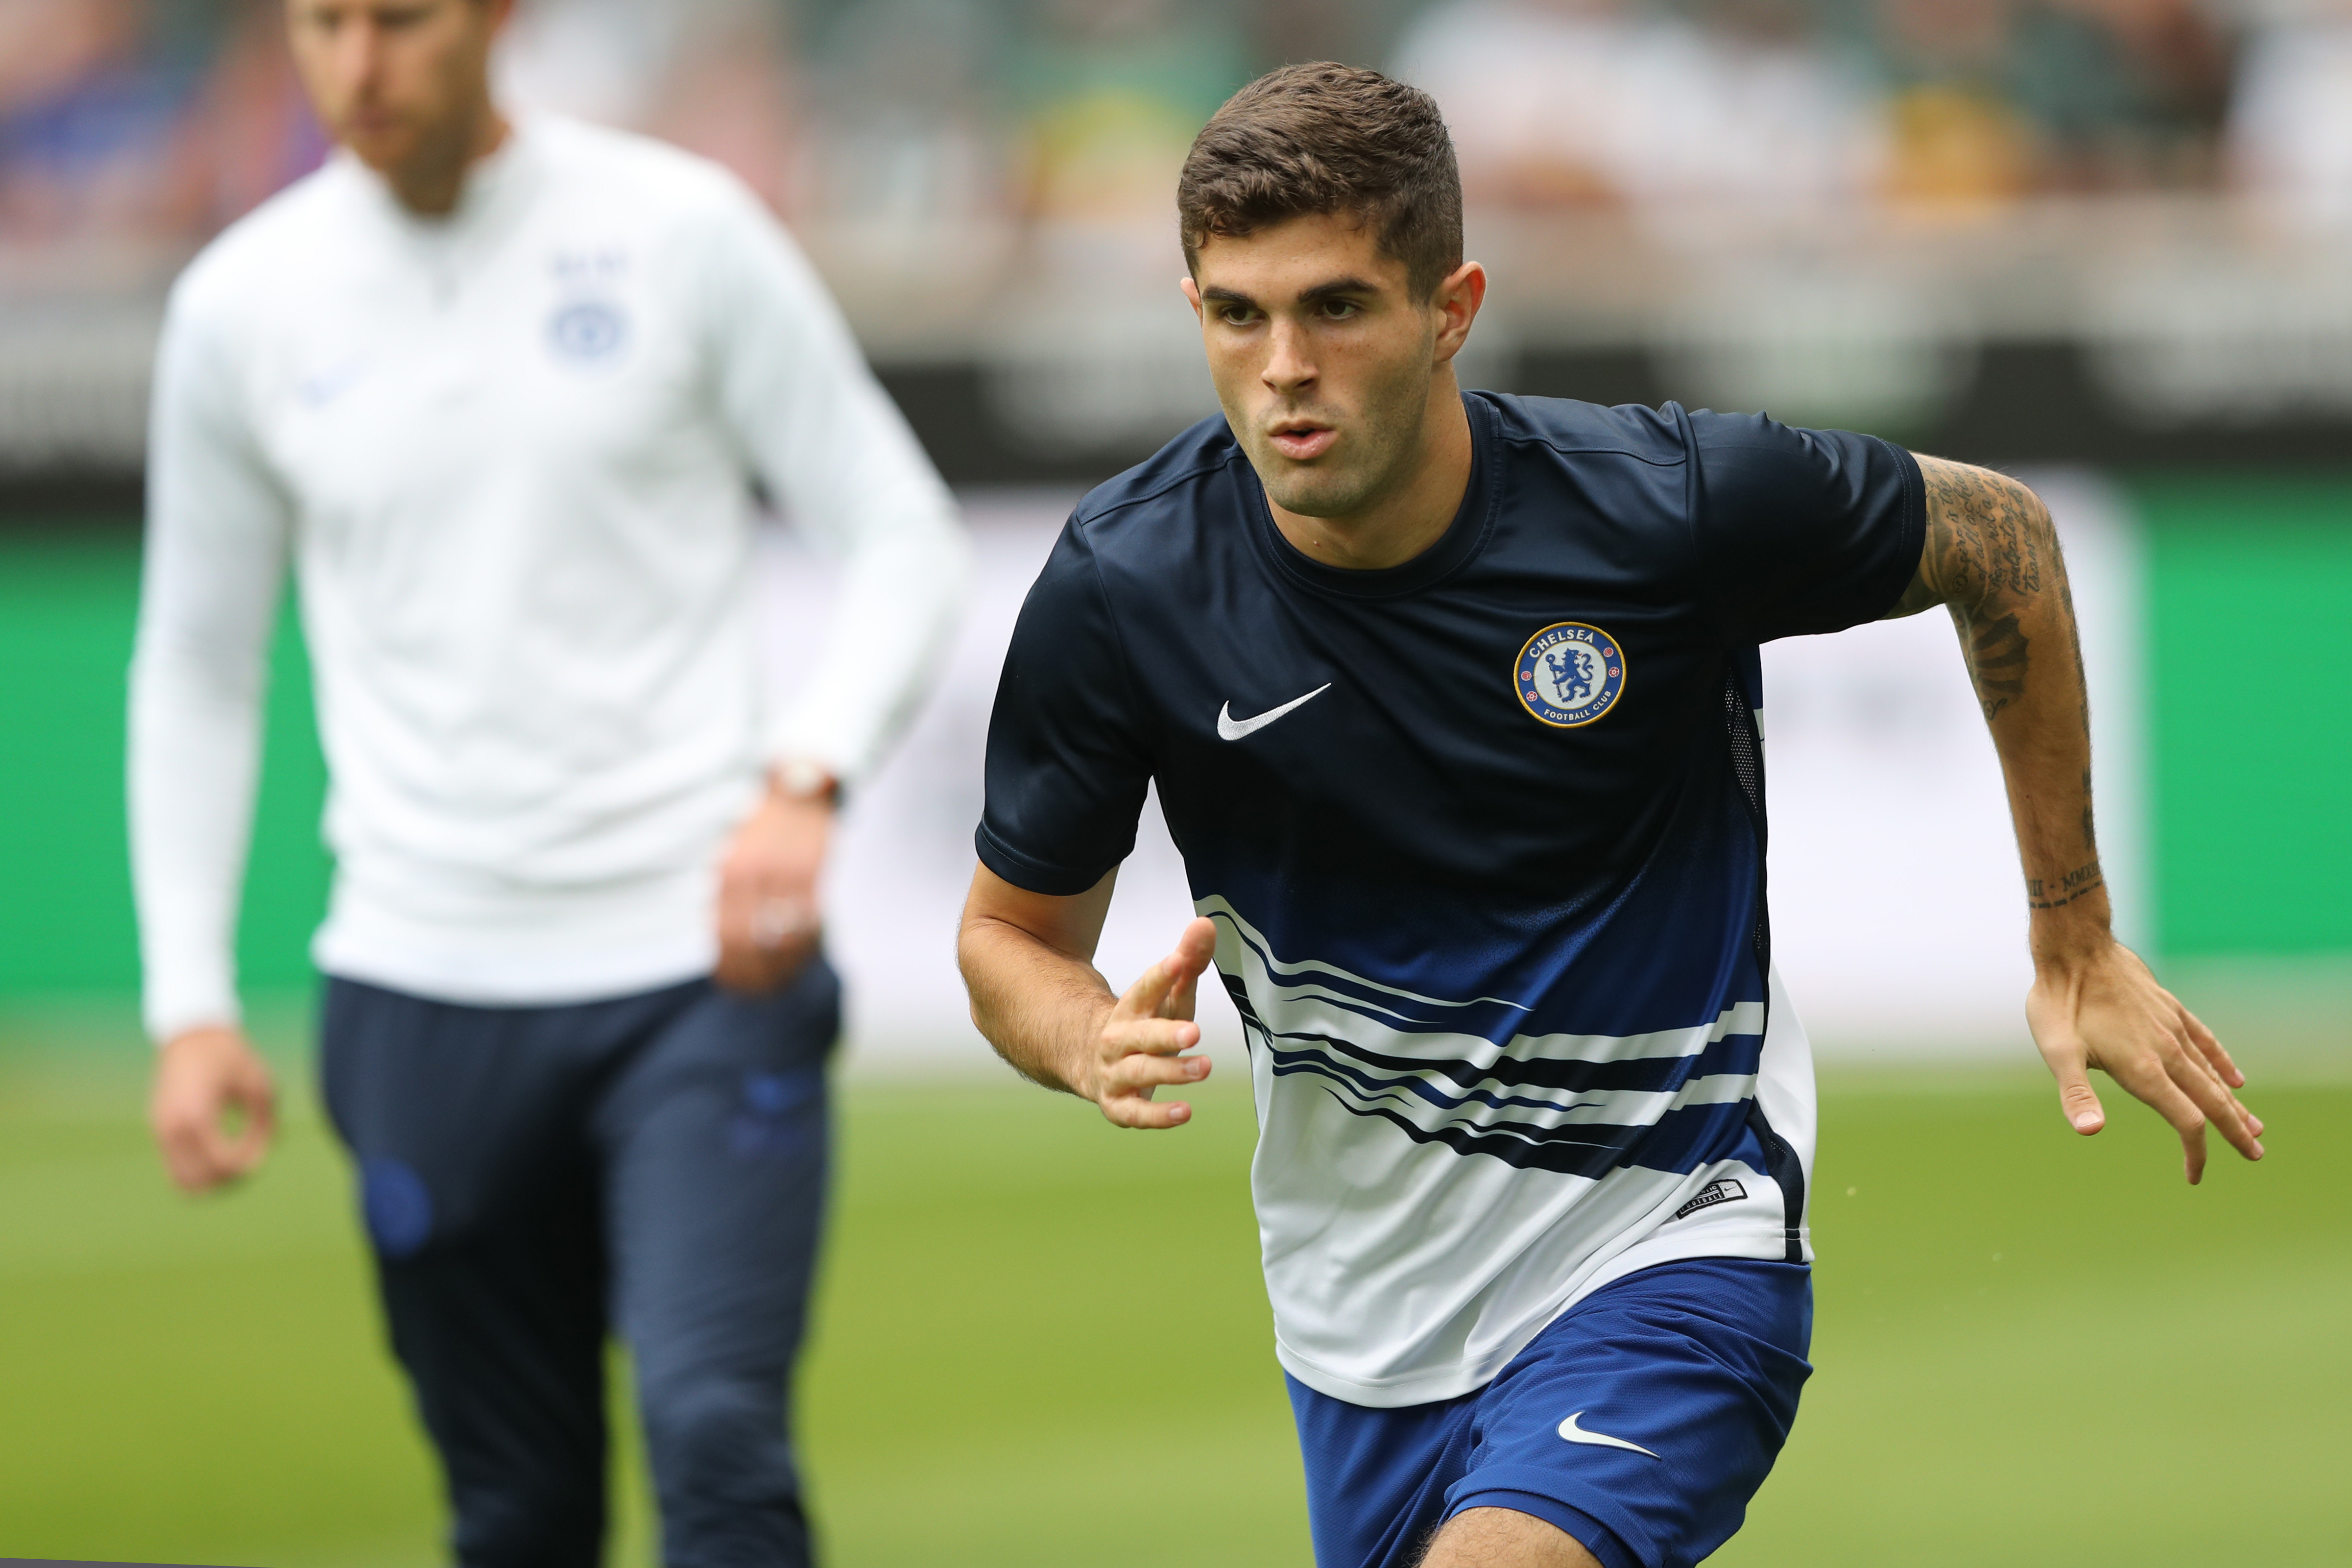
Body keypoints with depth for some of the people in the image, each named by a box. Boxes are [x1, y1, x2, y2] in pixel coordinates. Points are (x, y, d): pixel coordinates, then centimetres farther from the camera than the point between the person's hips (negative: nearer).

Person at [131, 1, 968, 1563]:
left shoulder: (680, 231, -1)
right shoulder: (243, 306, 6)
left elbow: (902, 532, 2)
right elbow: (196, 669, 15)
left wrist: (808, 776, -16)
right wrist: (190, 1003, 8)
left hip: (703, 963, -3)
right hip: (424, 993, 3)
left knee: (716, 1434, -20)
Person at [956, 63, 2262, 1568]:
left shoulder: (1669, 507, -20)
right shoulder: (1122, 586, -14)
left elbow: (1995, 536, 0)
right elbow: (1014, 932, 2)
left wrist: (2075, 947, 5)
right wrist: (1098, 1043, -22)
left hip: (1668, 1240, -4)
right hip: (1365, 1316, 4)